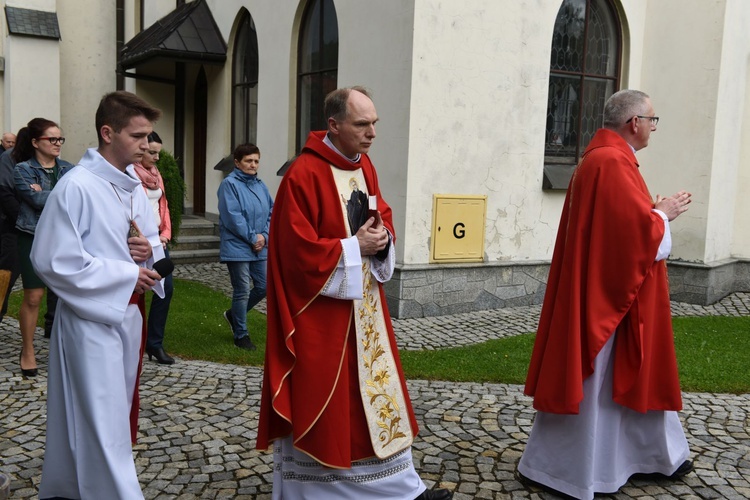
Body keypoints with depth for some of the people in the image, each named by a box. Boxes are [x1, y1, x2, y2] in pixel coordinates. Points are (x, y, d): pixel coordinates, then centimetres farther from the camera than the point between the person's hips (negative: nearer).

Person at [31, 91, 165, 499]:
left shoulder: (134, 185, 8)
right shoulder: (76, 186, -16)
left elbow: (152, 241, 18)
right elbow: (53, 260, -20)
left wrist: (148, 249, -7)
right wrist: (126, 274, -18)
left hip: (129, 313, 9)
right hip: (92, 317, -8)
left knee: (116, 413, 19)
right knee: (103, 423, -1)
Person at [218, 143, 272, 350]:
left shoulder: (260, 185, 9)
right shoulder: (230, 184, -11)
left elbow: (271, 212, 9)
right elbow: (232, 217, -17)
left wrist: (264, 235, -7)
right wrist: (252, 238, -14)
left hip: (259, 248, 7)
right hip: (238, 248, -7)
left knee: (263, 287, 11)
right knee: (242, 292, 0)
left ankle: (234, 314, 34)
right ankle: (241, 335, 17)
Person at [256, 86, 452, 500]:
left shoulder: (365, 166, 7)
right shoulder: (303, 175, -18)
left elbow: (383, 215, 17)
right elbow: (298, 252, -21)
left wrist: (382, 237, -5)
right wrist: (354, 246, -18)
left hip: (364, 305, 8)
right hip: (320, 311, -8)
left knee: (377, 388, 15)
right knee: (318, 399, 4)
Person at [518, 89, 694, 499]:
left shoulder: (607, 158, 14)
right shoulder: (611, 163, -20)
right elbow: (638, 229, -24)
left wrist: (655, 214, 5)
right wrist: (664, 213, -6)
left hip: (607, 289, 11)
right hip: (605, 292, -11)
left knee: (633, 374, 20)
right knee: (589, 381, -1)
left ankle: (657, 454, 35)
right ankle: (551, 465, 12)